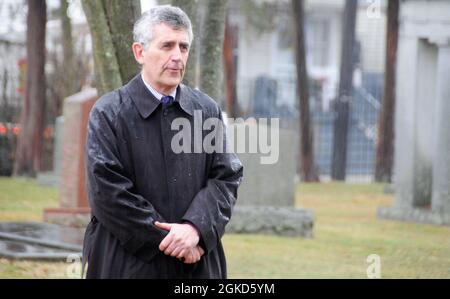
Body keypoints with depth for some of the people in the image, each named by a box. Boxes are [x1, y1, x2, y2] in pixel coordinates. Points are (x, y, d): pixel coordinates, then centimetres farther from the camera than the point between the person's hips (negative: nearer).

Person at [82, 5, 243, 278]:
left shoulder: (208, 110, 8)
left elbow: (227, 177, 4)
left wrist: (196, 227, -14)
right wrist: (166, 239, -12)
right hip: (130, 263, -3)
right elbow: (107, 193, -10)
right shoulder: (109, 113, -3)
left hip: (199, 265, 3)